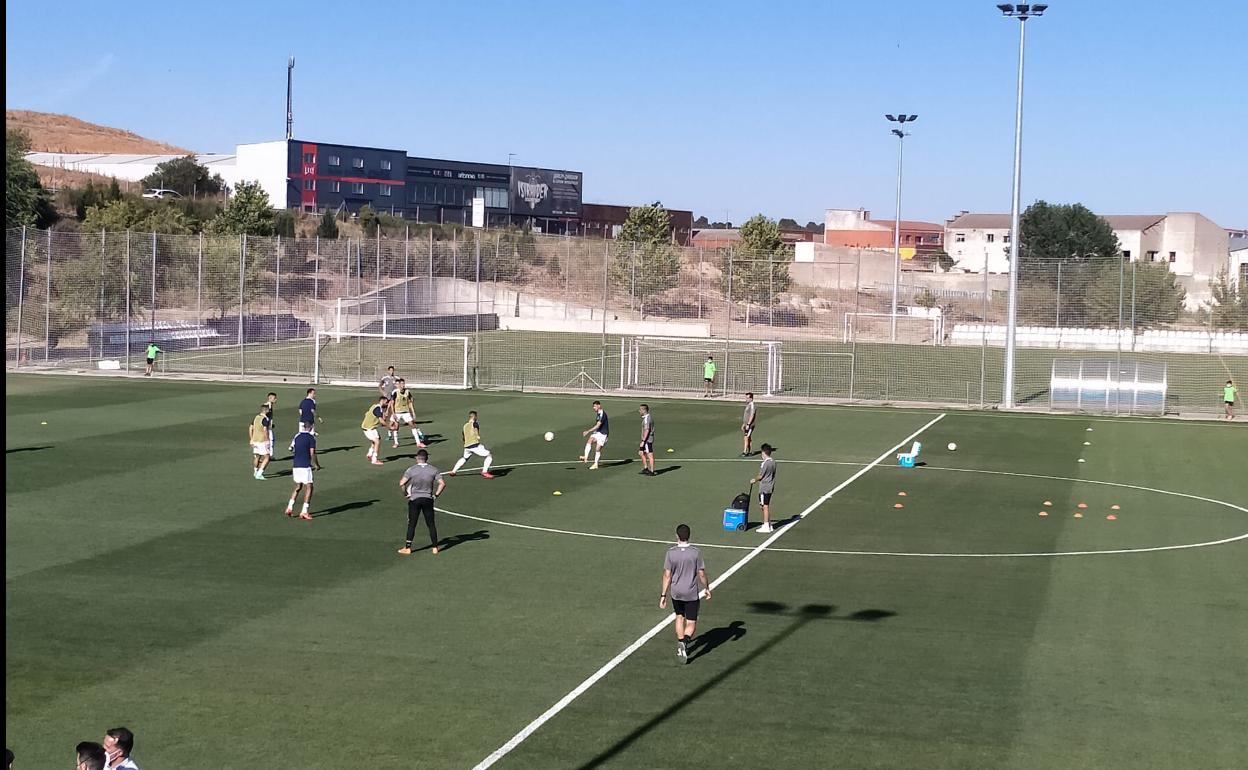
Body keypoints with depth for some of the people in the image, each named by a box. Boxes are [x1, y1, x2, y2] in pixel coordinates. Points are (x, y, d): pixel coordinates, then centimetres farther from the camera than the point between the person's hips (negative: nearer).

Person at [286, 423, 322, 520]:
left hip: (296, 465, 6)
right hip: (305, 466, -6)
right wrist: (317, 465, 6)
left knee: (298, 487, 19)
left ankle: (290, 507, 10)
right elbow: (312, 454, -11)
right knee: (309, 488, -1)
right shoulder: (311, 438, -6)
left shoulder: (297, 437, 12)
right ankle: (304, 512, -7)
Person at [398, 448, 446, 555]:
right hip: (428, 500, 1)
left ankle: (407, 548, 8)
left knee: (411, 524, 6)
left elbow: (401, 483, -15)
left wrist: (406, 493, 0)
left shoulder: (411, 470, -9)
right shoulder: (433, 470, -4)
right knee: (431, 524, 10)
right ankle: (434, 547, 13)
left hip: (414, 499, -1)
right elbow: (442, 483, -9)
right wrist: (436, 495, 1)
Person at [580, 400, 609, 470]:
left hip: (603, 434, -8)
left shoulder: (602, 414, -20)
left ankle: (595, 464, 8)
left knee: (598, 449, -6)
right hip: (597, 432, 8)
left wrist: (588, 431, -26)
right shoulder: (598, 413, 11)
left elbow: (598, 426, -25)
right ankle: (586, 457, -27)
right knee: (589, 441, -16)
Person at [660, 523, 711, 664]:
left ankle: (681, 646, 26)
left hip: (676, 593, 2)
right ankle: (685, 641, -22)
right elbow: (702, 574, -7)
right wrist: (707, 588, 10)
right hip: (692, 593, -2)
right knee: (691, 623, 5)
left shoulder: (670, 553, -9)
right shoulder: (696, 552, -12)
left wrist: (663, 596, -1)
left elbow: (667, 575, -7)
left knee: (679, 617, 23)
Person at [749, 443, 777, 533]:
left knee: (765, 506, -3)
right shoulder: (773, 462, 6)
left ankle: (766, 527, 1)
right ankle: (769, 525, 23)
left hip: (764, 488, -9)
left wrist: (754, 480, 6)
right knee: (767, 506, 17)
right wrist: (757, 480, 19)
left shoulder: (765, 464, -20)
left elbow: (760, 476, -14)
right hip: (770, 487, 9)